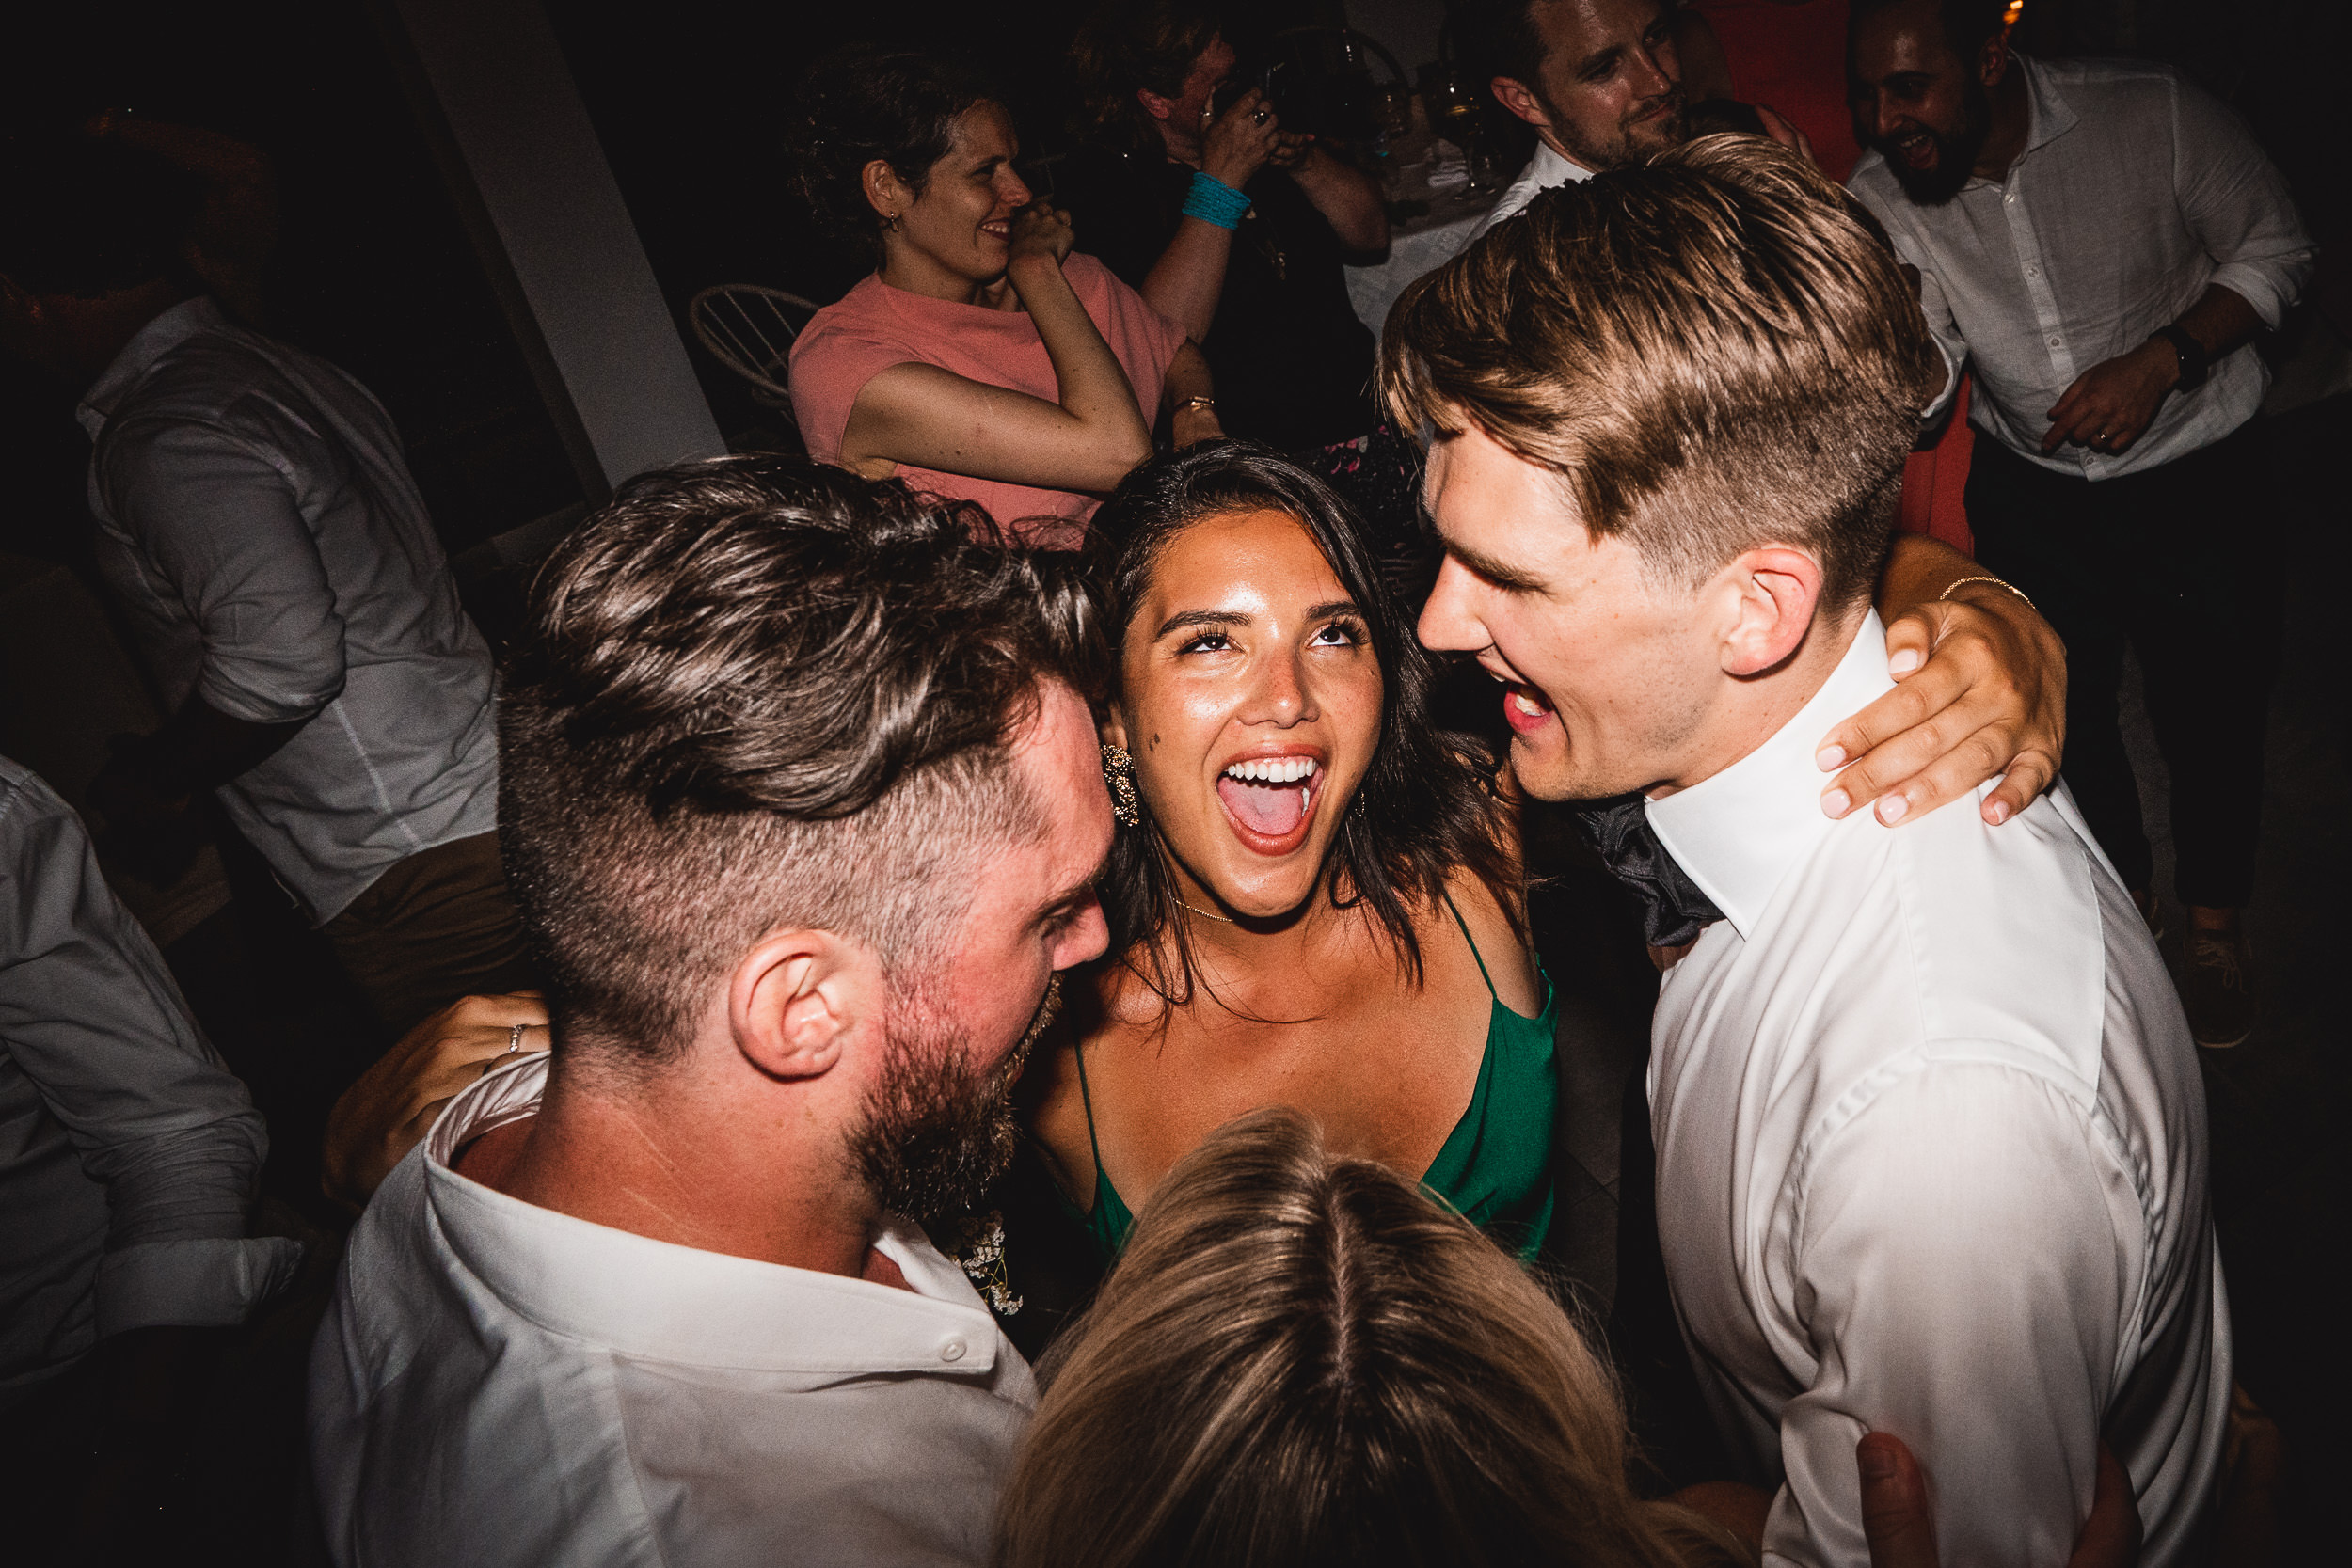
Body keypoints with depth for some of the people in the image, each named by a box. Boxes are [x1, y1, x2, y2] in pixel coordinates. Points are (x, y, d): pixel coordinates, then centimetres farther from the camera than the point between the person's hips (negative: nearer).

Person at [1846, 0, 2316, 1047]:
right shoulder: (1882, 198, -14)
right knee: (2061, 715, 15)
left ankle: (2215, 921, 39)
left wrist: (2160, 361, -23)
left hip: (2192, 476, -2)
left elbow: (2274, 249, -8)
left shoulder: (2151, 118, -19)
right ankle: (2118, 889, 45)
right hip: (2031, 488, 2)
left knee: (2210, 716, 11)